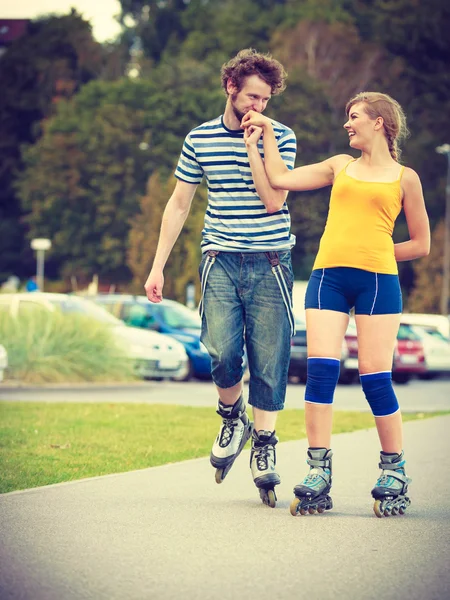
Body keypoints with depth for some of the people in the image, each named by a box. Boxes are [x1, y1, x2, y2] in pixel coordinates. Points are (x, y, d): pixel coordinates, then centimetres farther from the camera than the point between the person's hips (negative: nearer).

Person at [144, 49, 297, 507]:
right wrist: (158, 266, 10)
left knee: (269, 361, -3)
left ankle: (263, 447, 8)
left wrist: (251, 143, -11)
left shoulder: (281, 138, 3)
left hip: (270, 265, 0)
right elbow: (178, 204, 13)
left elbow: (274, 199, -10)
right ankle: (232, 419, 13)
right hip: (221, 262, 0)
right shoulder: (200, 138, 7)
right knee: (223, 352, -15)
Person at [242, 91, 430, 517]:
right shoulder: (340, 166, 21)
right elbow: (279, 179, 16)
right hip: (327, 278, 3)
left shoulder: (404, 178, 12)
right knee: (320, 370, -10)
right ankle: (318, 476, -9)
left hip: (378, 282, -3)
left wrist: (372, 255, 9)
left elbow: (421, 244, 14)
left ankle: (394, 473, 7)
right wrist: (266, 132, 20)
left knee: (375, 377, -7)